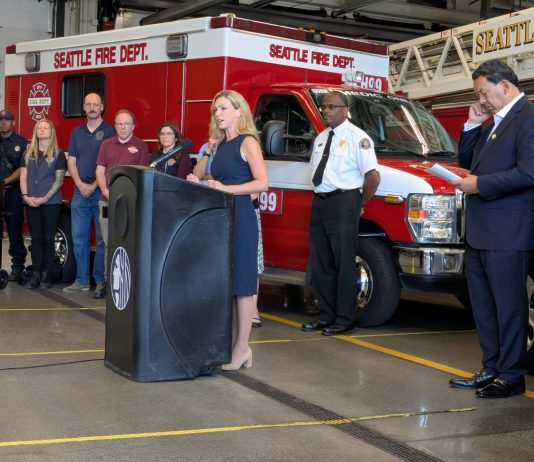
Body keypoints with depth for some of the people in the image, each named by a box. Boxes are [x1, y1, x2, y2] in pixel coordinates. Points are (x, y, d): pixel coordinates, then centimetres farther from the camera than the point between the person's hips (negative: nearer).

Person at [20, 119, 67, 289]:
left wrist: (45, 198, -13)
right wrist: (25, 196, -7)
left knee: (48, 238, -1)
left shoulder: (58, 154, 1)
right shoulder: (28, 153, 13)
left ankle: (46, 275, 4)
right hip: (31, 202, 3)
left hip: (51, 202, -3)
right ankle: (36, 274, 8)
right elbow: (23, 176, 9)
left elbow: (59, 179, -4)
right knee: (36, 238, 5)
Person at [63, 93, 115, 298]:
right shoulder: (77, 132, 14)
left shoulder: (109, 131, -1)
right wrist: (80, 184, -6)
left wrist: (95, 186, -13)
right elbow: (71, 161, 10)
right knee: (79, 238, 7)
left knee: (103, 239, -3)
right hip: (80, 191, 5)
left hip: (101, 191, -5)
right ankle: (82, 280, 15)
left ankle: (101, 281, 2)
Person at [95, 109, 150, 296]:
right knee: (109, 243, 7)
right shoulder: (106, 144, 14)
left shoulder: (140, 146, 3)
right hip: (107, 201, 4)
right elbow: (100, 170, 10)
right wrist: (105, 190, -7)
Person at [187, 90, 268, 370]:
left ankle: (242, 348, 0)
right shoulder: (221, 145, 18)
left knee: (241, 283, -5)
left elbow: (262, 183, -15)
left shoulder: (248, 142, -6)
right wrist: (201, 184, 6)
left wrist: (226, 189, -19)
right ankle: (231, 343, 15)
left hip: (240, 218, -8)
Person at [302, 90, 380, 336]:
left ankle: (345, 319, 3)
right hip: (319, 203, 8)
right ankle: (326, 316, 21)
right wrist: (320, 197, 10)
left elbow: (373, 176, -15)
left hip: (343, 203, -8)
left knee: (343, 263, -4)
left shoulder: (356, 137, -8)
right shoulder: (321, 138, 16)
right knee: (321, 263, 11)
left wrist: (359, 204, -7)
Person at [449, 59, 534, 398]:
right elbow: (467, 161, 22)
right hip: (478, 231, 10)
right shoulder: (493, 123, 17)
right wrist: (472, 125, 8)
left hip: (507, 234, -10)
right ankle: (492, 369, 26)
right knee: (484, 306, 15)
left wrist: (479, 184, -14)